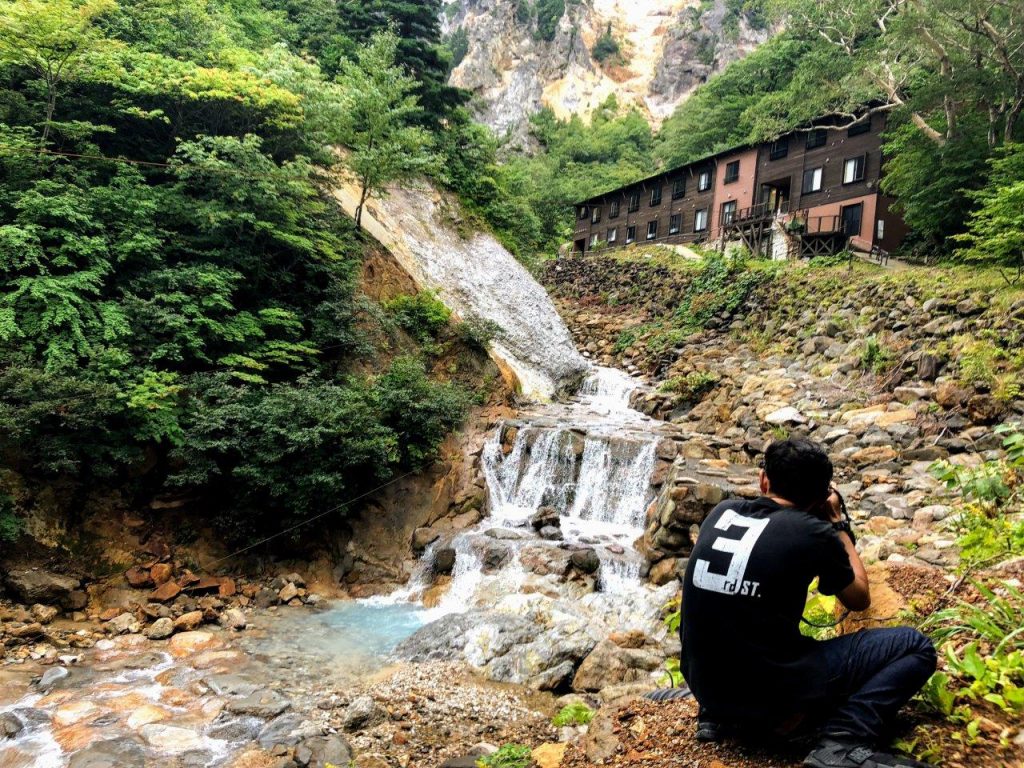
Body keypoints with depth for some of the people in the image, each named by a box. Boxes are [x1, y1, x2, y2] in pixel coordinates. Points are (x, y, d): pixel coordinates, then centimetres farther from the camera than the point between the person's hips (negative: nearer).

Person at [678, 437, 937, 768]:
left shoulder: (721, 512, 4)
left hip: (705, 685, 6)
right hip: (771, 694, -5)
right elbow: (859, 599, 11)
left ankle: (721, 715, 17)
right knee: (915, 646, 5)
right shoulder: (813, 532, -9)